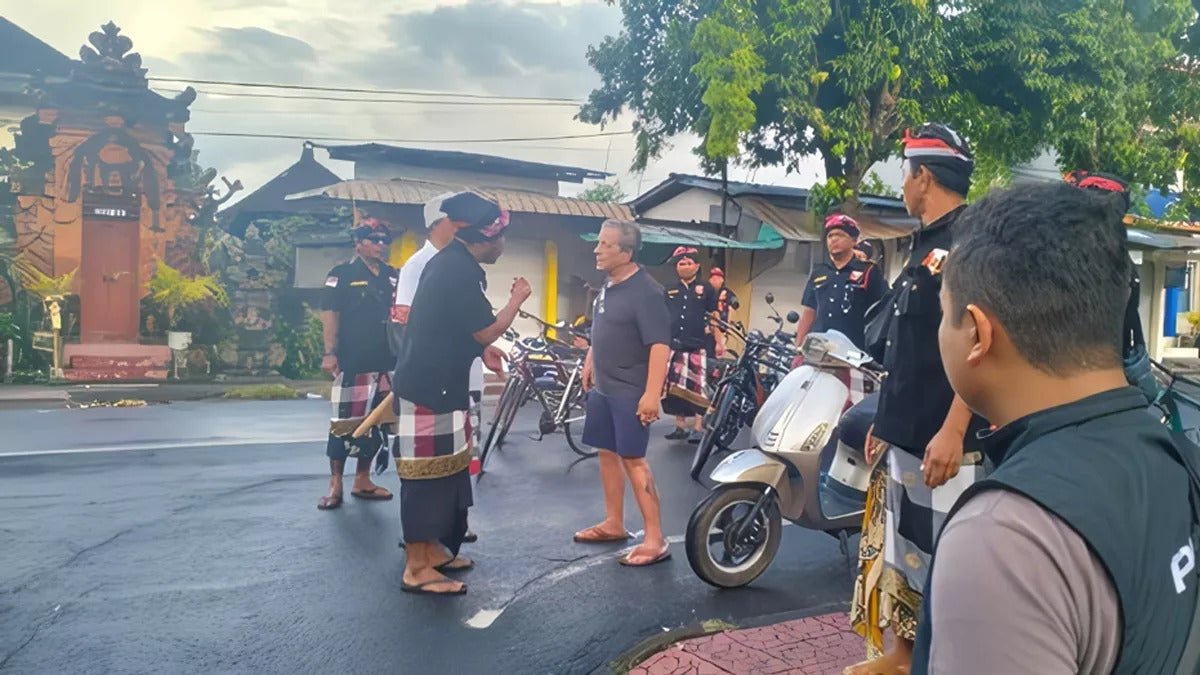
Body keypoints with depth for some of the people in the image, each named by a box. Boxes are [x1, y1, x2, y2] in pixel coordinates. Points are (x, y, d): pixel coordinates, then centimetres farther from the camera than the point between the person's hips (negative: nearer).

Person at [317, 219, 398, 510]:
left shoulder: (393, 276, 13)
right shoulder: (342, 275, -3)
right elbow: (329, 314, -7)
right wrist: (330, 353, -15)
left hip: (386, 363, 6)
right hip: (353, 364, -6)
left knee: (375, 423, 11)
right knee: (344, 424, -4)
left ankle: (362, 481, 22)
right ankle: (335, 486, 5)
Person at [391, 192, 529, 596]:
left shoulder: (449, 261, 12)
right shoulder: (460, 270, -20)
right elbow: (488, 331, -17)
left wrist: (482, 348, 12)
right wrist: (518, 298, -2)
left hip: (436, 382, 10)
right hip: (429, 387, -10)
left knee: (445, 471, 17)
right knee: (428, 475, -5)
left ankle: (432, 551, 28)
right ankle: (417, 570, 3)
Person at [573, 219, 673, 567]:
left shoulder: (645, 291, -18)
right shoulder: (608, 286, 9)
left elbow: (660, 344, -25)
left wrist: (652, 393, -30)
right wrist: (590, 362, 24)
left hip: (630, 391, -9)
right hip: (603, 387, 9)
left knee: (633, 459, -9)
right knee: (607, 452, 15)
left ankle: (655, 540, -4)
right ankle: (614, 523, 29)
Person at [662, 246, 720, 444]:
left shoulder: (706, 289, 5)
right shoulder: (670, 291, 15)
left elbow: (714, 317, 3)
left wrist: (719, 341, -2)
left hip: (698, 347, -4)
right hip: (674, 346, 4)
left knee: (697, 388, -7)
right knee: (675, 389, 5)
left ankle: (698, 428, 0)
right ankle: (680, 427, 16)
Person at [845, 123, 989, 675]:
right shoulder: (926, 243, 16)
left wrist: (953, 430, -26)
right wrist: (884, 419, 21)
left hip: (943, 439, -10)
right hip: (905, 434, 10)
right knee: (900, 547, 18)